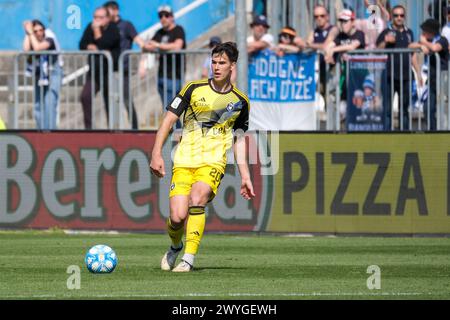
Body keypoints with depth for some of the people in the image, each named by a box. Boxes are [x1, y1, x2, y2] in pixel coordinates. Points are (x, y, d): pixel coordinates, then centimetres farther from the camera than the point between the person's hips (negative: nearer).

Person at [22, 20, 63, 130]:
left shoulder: (49, 39, -14)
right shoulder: (31, 39, 0)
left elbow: (37, 48, -31)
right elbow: (26, 50, -20)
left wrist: (30, 33, -21)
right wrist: (28, 34, -16)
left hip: (52, 74, -6)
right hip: (39, 75, 6)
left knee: (49, 102, -17)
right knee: (38, 105, 5)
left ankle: (50, 129, -19)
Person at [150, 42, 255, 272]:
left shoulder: (240, 101, 9)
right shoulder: (194, 89, 3)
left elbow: (239, 140, 18)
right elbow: (168, 120, 4)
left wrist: (245, 176, 13)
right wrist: (156, 154, -5)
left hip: (213, 162, 0)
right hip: (184, 161, 0)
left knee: (196, 199, -31)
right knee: (177, 217, -14)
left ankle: (189, 259, -25)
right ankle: (175, 247, 22)